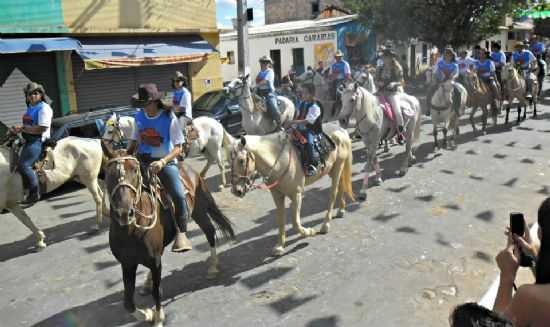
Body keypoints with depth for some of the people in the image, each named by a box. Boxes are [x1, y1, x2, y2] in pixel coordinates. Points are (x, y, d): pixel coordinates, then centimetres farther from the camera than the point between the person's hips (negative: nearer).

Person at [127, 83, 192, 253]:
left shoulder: (169, 118, -9)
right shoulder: (139, 117, 5)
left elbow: (178, 148, -11)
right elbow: (135, 141, 18)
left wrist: (162, 162, -26)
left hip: (166, 162, -5)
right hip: (142, 161, 5)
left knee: (179, 195, -25)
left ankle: (181, 234, -13)